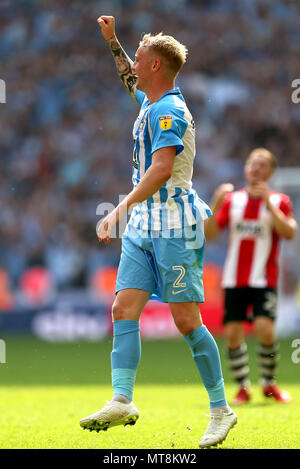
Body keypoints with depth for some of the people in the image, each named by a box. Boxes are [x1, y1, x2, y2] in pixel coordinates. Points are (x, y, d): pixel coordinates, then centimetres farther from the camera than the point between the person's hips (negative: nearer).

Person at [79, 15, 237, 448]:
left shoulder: (168, 110, -15)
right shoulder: (152, 101, 15)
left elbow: (161, 170, -27)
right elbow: (131, 79, 40)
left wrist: (120, 210, -34)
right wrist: (111, 39, 35)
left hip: (175, 226, -9)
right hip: (144, 226, 9)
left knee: (187, 322, -7)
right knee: (124, 309, -4)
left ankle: (221, 409, 2)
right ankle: (122, 402, -12)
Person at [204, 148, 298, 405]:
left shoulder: (279, 201, 3)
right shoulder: (232, 199, 10)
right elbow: (209, 234, 4)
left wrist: (268, 202, -19)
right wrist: (216, 204, -10)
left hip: (264, 280, -3)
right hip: (234, 279, 3)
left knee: (265, 329, -17)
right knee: (233, 333, -5)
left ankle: (269, 383, 4)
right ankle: (243, 387, 10)